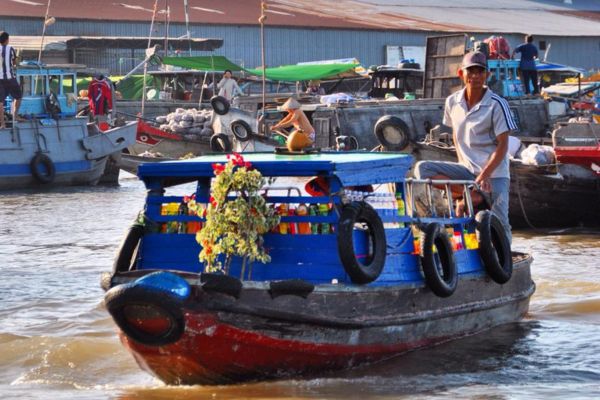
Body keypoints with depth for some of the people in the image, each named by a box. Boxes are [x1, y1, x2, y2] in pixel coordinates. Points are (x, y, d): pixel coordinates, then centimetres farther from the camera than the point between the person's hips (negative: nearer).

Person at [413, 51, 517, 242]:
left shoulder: (497, 104, -11)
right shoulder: (452, 102, 4)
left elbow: (502, 145, -12)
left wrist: (485, 174, -21)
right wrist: (463, 163, 9)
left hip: (494, 173, -5)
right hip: (466, 169, 5)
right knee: (422, 168, -16)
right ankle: (469, 195, -21)